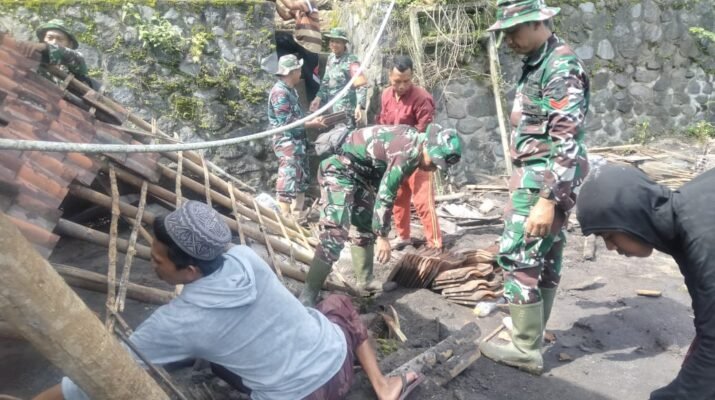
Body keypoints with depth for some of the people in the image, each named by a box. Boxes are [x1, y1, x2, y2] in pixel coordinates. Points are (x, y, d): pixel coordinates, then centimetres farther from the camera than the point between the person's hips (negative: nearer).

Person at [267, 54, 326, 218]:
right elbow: (287, 123, -21)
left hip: (298, 141, 11)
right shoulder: (280, 93, -17)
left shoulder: (290, 90, 15)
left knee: (301, 180, 15)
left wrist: (313, 119, 5)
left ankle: (297, 216, 24)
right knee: (288, 181, -8)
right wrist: (311, 124, -14)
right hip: (287, 142, -11)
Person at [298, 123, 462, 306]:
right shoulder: (409, 151, -24)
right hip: (339, 170, -11)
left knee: (367, 228, 17)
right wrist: (383, 237, -15)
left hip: (358, 173, 11)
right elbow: (385, 194, -23)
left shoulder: (412, 140, 6)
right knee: (335, 233, -20)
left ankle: (365, 281, 30)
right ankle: (307, 297, -20)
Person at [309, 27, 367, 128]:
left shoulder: (351, 60, -14)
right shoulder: (331, 58, 7)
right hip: (331, 107, 7)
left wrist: (359, 106, -28)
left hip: (346, 110, -7)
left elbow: (361, 85, -18)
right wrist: (318, 97, 4)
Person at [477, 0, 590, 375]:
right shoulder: (537, 63, 13)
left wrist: (547, 199, -26)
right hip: (535, 175, 10)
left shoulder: (561, 66, -16)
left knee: (518, 257, -5)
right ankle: (531, 330, 26)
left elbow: (568, 141, -22)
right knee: (545, 257, 15)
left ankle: (526, 349, 5)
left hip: (544, 179, -10)